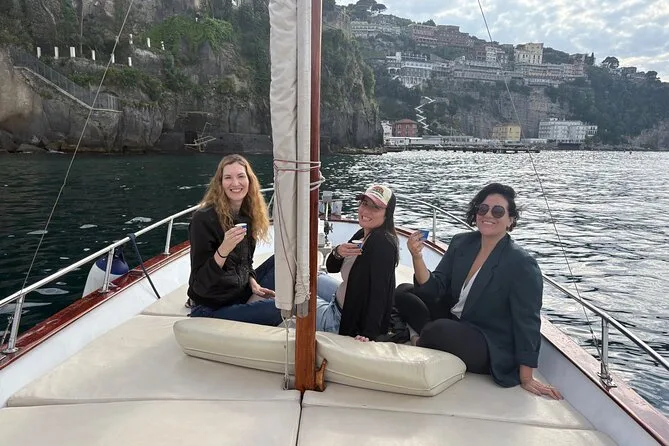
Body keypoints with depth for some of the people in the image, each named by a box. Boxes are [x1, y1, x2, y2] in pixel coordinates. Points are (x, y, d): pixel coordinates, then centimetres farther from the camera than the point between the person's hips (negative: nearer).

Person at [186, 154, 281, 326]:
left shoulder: (247, 215, 3)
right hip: (211, 309, -8)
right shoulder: (204, 219, -20)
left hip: (241, 294, 8)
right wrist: (223, 250, -36)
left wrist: (253, 282, -4)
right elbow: (199, 283, -21)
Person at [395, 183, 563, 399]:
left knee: (437, 330, -33)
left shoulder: (522, 264, -19)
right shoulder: (461, 243, -2)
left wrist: (526, 379, -13)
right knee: (403, 292, -3)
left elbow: (527, 324, -16)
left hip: (491, 348, -6)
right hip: (452, 321, 6)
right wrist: (417, 257, -25)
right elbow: (434, 288, -6)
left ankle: (419, 344, 2)